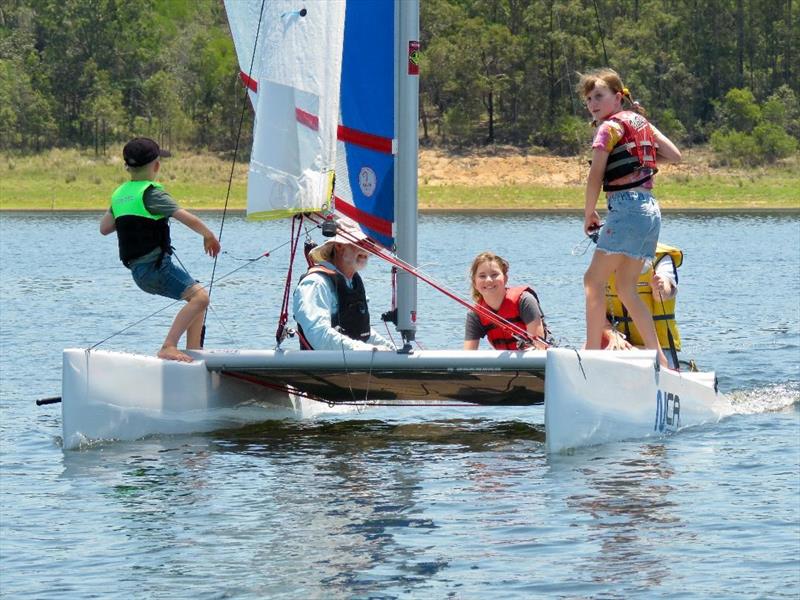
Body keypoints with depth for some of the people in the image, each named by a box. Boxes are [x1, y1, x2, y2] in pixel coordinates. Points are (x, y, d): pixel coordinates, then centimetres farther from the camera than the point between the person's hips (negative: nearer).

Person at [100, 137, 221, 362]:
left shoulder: (120, 194, 14)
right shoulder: (151, 193, -11)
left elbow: (104, 228, 24)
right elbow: (187, 218, -17)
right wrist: (209, 235, -2)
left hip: (138, 271, 9)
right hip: (155, 264, -9)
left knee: (198, 297, 19)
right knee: (199, 296, -20)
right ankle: (168, 347, -29)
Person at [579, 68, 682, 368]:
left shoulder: (610, 127, -5)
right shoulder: (641, 122, 17)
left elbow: (596, 177, -9)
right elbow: (675, 155, 16)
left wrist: (589, 214, 2)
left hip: (626, 208, -8)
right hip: (651, 210, 8)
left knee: (594, 279, -5)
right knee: (626, 288, 12)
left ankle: (592, 351, -14)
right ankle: (657, 356, 7)